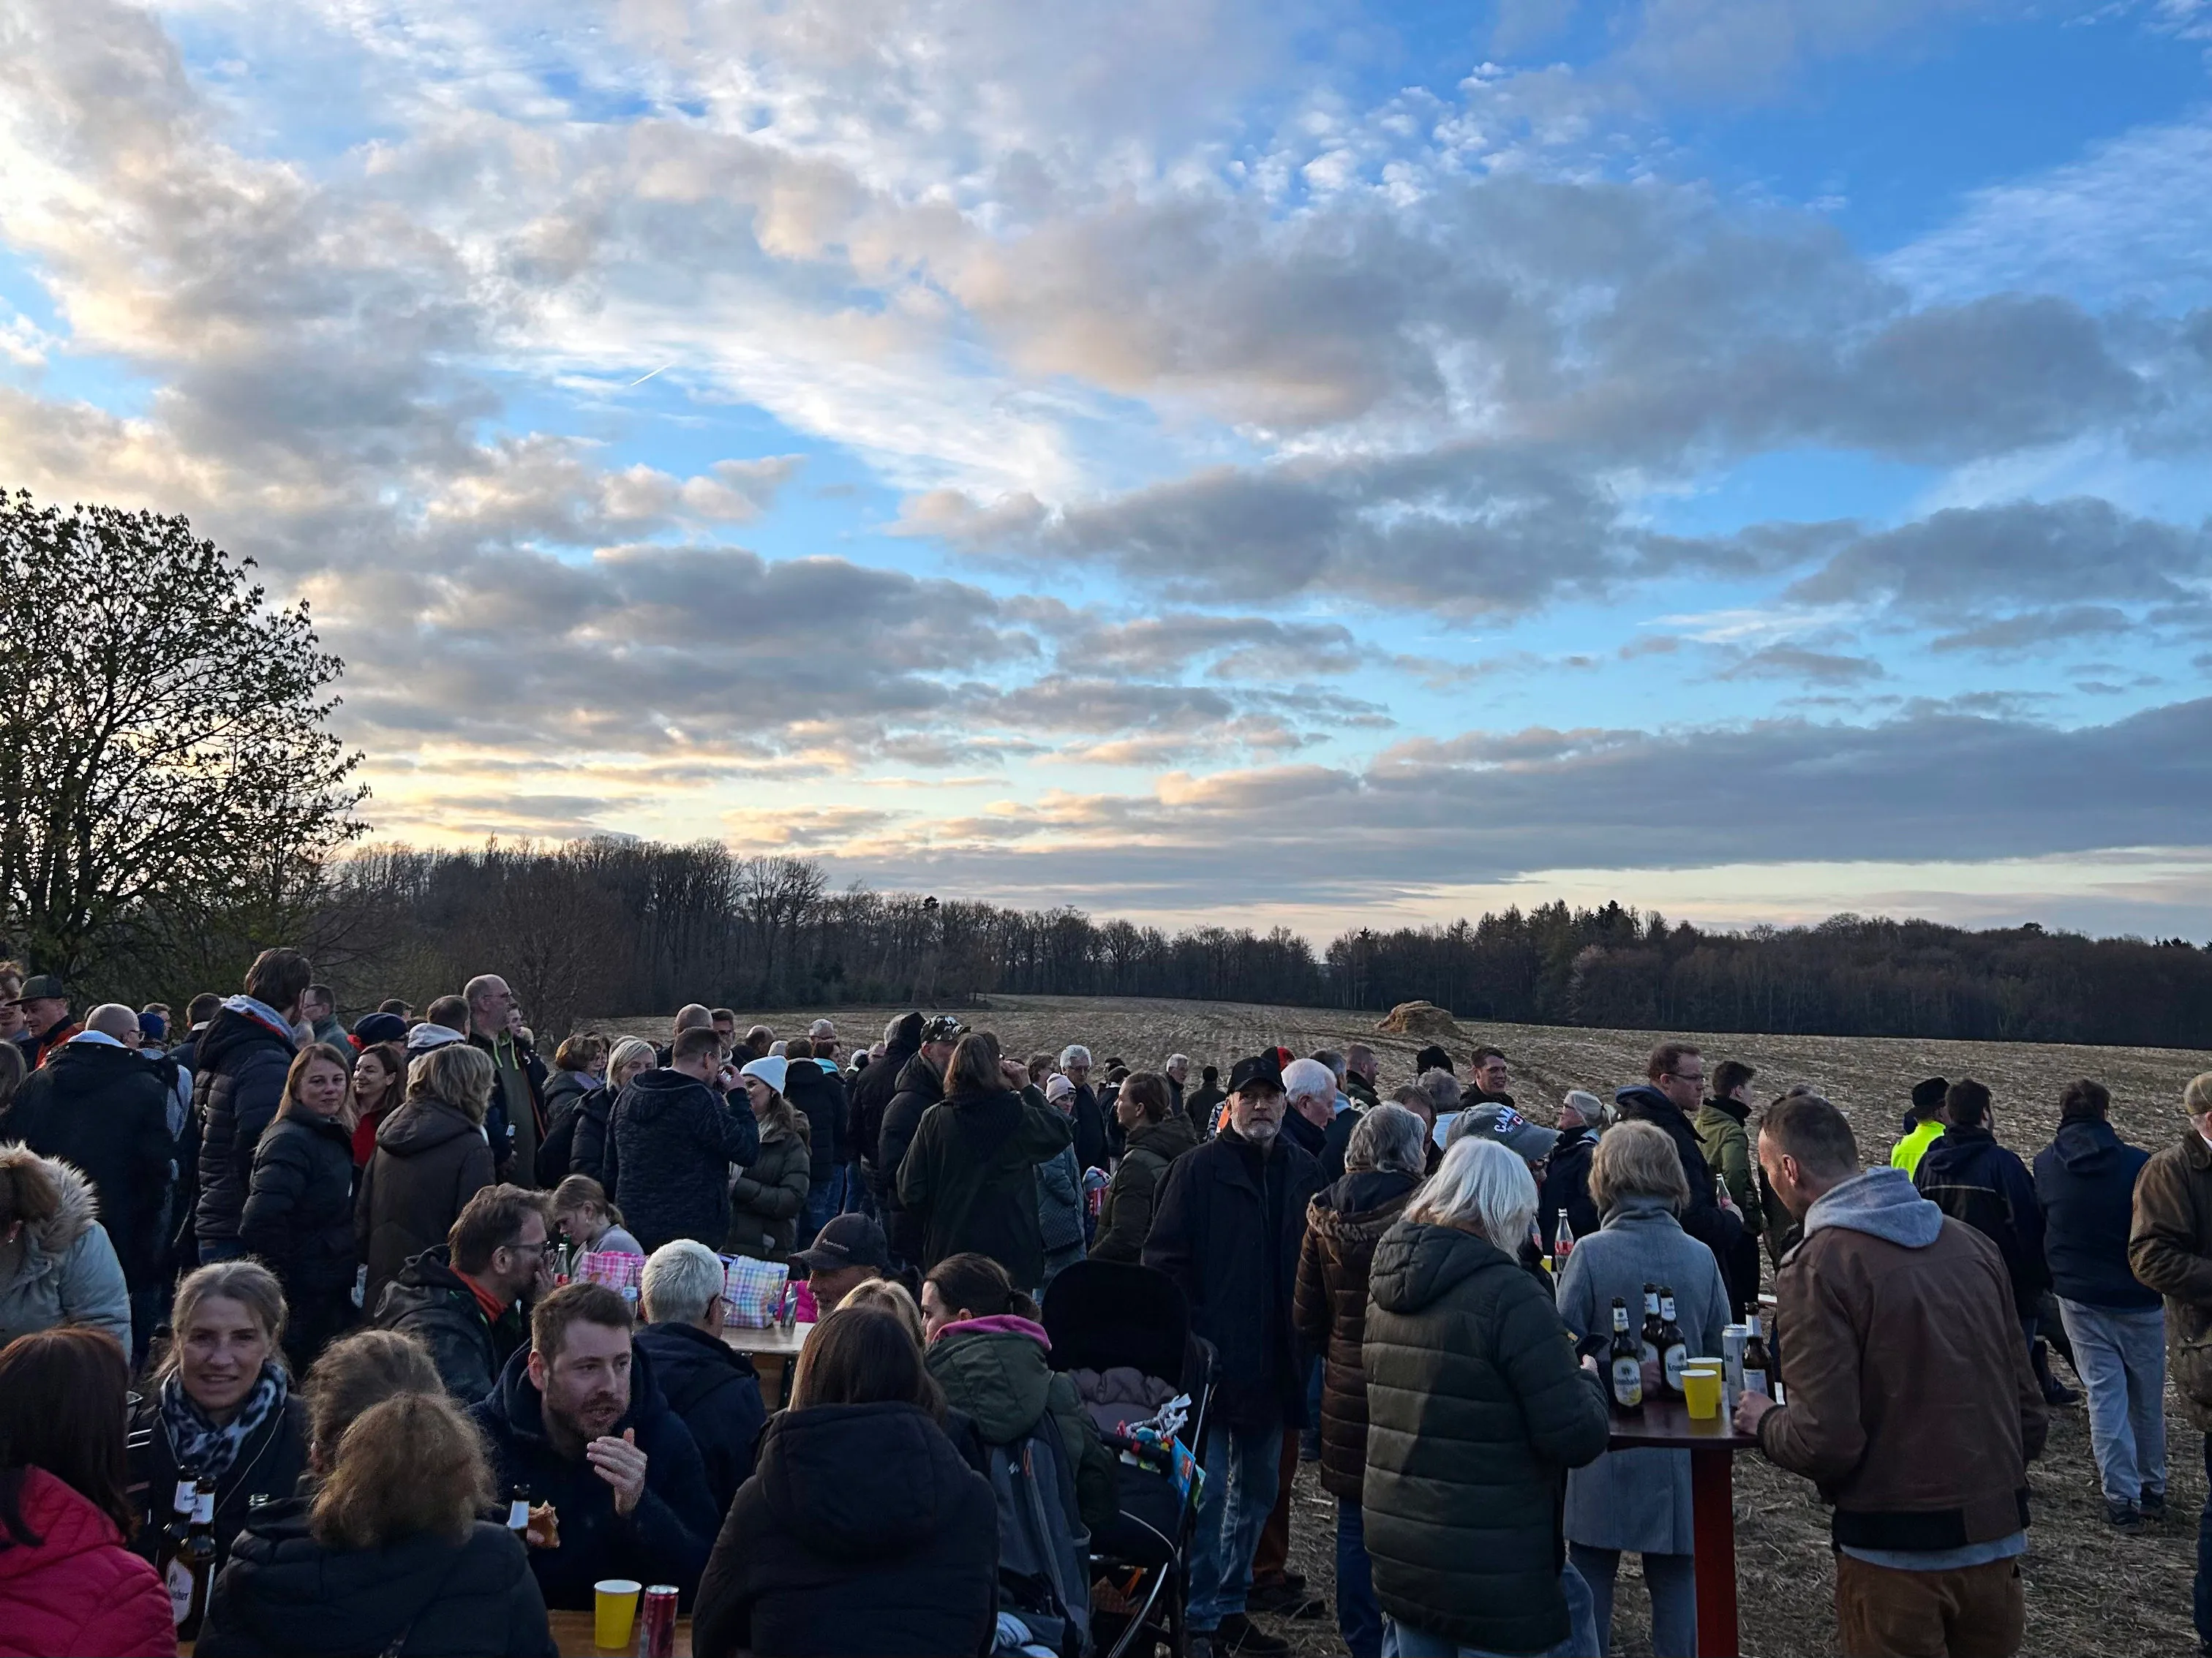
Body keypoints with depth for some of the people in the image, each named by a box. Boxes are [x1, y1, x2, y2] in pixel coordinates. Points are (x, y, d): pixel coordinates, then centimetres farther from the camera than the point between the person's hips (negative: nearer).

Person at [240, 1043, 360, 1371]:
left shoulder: (333, 1138, 11)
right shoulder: (290, 1141, -17)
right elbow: (260, 1224, -27)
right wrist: (288, 1280, -18)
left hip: (334, 1299, 9)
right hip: (303, 1305, -9)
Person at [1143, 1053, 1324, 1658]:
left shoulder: (1301, 1171, 7)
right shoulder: (1198, 1169, -9)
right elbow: (1163, 1258, -11)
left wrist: (1301, 1337, 6)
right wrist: (1191, 1338, -16)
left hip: (1272, 1363, 6)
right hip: (1212, 1358, -6)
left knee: (1256, 1490, 15)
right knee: (1207, 1489, -3)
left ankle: (1230, 1606, 30)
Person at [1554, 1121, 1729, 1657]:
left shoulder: (1591, 1253, -15)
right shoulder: (1701, 1258, -5)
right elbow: (1719, 1353, 3)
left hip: (1604, 1449, -3)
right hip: (1676, 1452, 3)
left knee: (1591, 1578, 10)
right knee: (1674, 1580, 14)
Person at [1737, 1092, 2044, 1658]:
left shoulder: (1817, 1265, -16)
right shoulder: (1972, 1244, 3)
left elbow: (1824, 1442, -20)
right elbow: (2029, 1404, 6)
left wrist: (1763, 1421, 1)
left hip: (1897, 1549, -6)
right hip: (1998, 1534, 6)